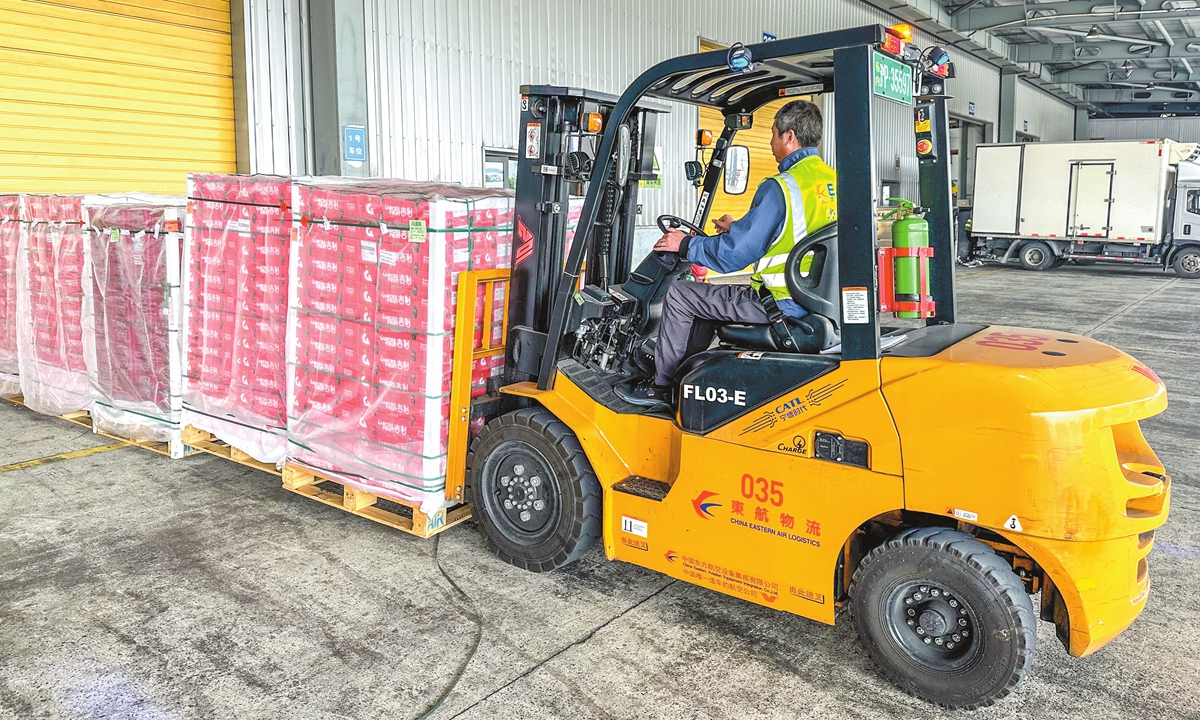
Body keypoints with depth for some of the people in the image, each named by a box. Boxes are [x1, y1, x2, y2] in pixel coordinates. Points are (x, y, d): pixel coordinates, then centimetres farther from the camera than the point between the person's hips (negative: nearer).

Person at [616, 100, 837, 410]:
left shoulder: (779, 188, -20)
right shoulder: (832, 180, 8)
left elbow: (734, 254, -19)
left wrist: (685, 245, -3)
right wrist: (738, 228, 26)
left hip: (780, 304, -9)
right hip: (814, 298, 9)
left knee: (679, 295, 3)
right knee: (704, 294, 25)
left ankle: (660, 387, 15)